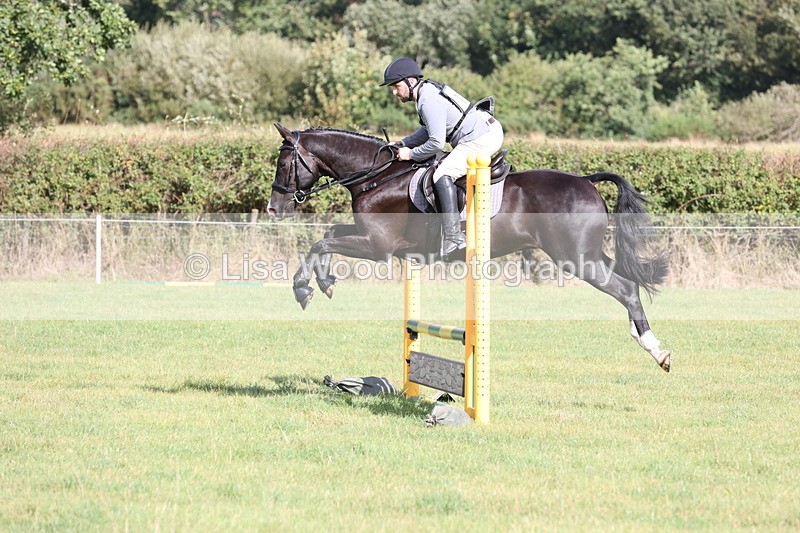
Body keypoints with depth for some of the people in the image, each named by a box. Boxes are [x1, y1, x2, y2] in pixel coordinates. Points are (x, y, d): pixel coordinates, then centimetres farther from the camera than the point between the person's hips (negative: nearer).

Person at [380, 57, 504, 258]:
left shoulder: (428, 102, -19)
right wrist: (402, 144, 16)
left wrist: (411, 154, -8)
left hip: (482, 140, -11)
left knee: (442, 175, -20)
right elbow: (429, 131, 25)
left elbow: (436, 143, -23)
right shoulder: (428, 90, 14)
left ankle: (453, 237, -27)